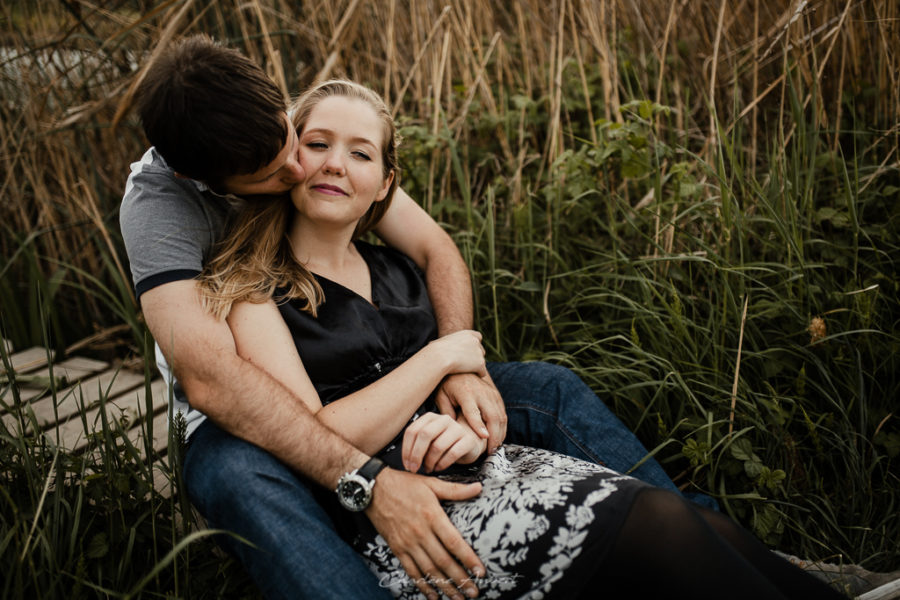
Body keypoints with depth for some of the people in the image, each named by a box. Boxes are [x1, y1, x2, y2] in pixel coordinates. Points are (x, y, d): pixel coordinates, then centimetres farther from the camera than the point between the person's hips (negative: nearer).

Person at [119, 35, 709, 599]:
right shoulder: (158, 202, -23)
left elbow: (436, 250, -4)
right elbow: (210, 378, -36)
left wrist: (464, 364, -23)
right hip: (251, 415, -4)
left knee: (550, 389, -11)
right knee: (235, 474, -41)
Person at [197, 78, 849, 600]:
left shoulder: (397, 272, 18)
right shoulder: (254, 293, -2)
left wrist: (472, 424, -6)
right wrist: (439, 357, -7)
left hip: (478, 470, 7)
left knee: (710, 531, -15)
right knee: (658, 524, -25)